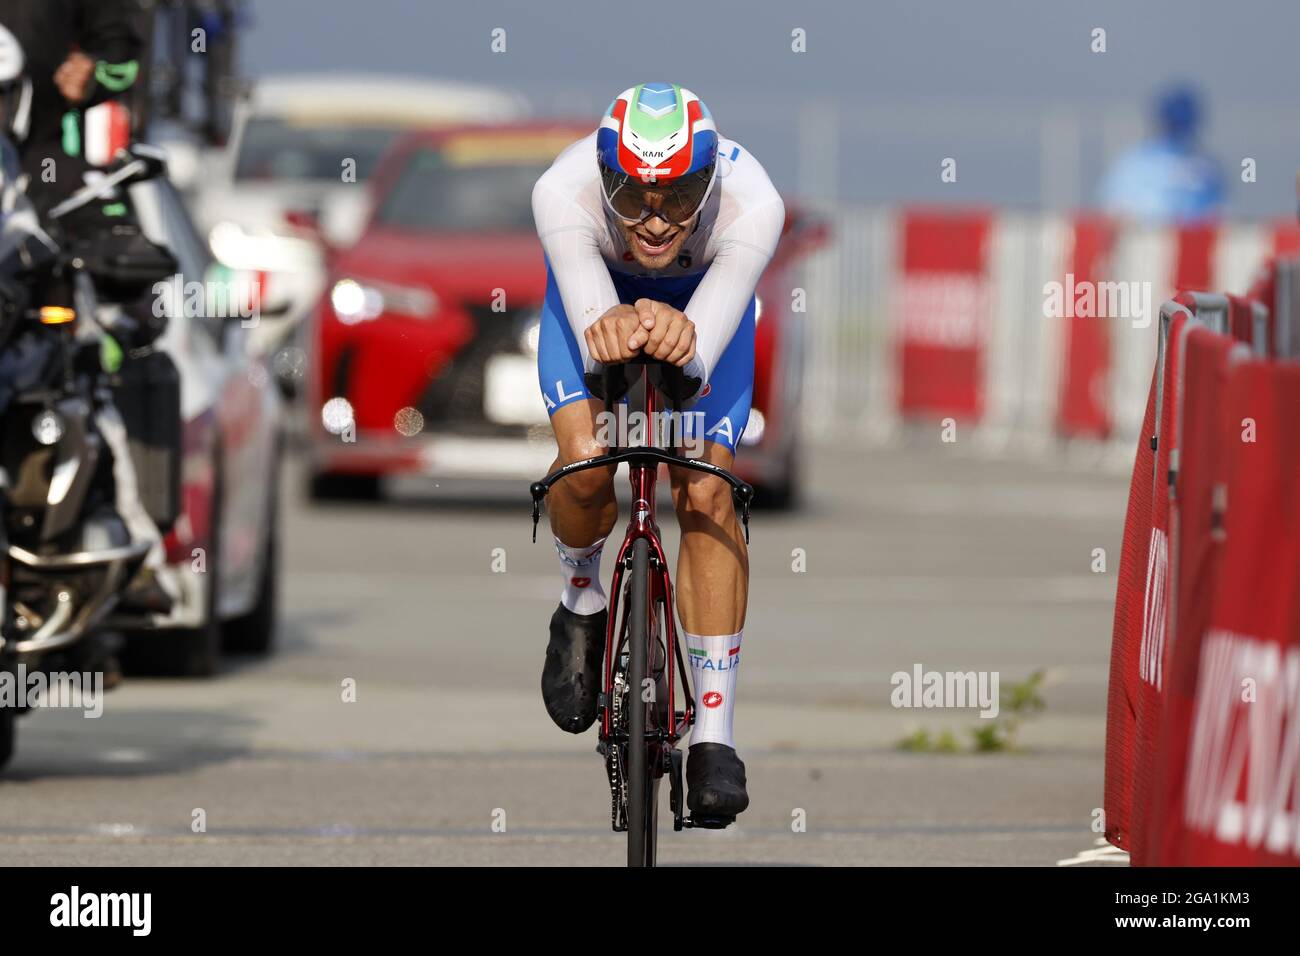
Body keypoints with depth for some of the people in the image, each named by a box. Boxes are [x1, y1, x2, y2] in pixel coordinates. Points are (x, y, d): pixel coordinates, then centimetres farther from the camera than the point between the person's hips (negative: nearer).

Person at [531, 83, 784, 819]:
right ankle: (582, 603, 12)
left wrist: (680, 337, -69)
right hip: (596, 290, 0)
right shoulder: (564, 192, -40)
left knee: (707, 492, -15)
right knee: (586, 467, -23)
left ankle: (715, 735, -7)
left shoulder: (752, 203, -40)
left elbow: (705, 350, -46)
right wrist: (608, 333, -70)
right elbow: (588, 328, -47)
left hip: (704, 298, 0)